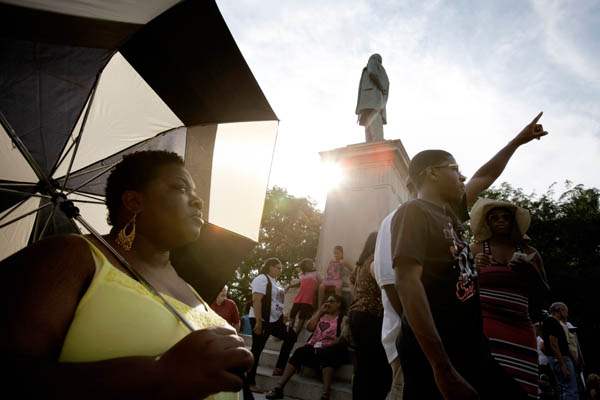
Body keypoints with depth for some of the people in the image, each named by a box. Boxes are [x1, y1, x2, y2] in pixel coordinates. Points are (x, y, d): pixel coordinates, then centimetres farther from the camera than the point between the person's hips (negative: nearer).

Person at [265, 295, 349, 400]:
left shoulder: (342, 318, 8)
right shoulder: (321, 315, 23)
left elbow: (343, 338, -7)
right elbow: (309, 327, 8)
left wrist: (329, 345, -22)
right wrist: (320, 311, 7)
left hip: (330, 349, -4)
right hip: (313, 347, 4)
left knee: (325, 355, -38)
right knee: (299, 352, -25)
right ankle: (279, 388, -28)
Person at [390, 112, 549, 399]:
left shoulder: (449, 211, 13)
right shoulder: (412, 212, -13)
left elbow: (484, 177, 30)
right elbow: (407, 283, -23)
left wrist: (519, 140, 38)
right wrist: (443, 368, -27)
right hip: (432, 355, -8)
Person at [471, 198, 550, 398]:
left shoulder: (529, 253, 15)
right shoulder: (476, 249, 7)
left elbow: (543, 297, 17)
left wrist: (532, 272, -2)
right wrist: (474, 269, -14)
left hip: (520, 329, 3)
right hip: (484, 326, -3)